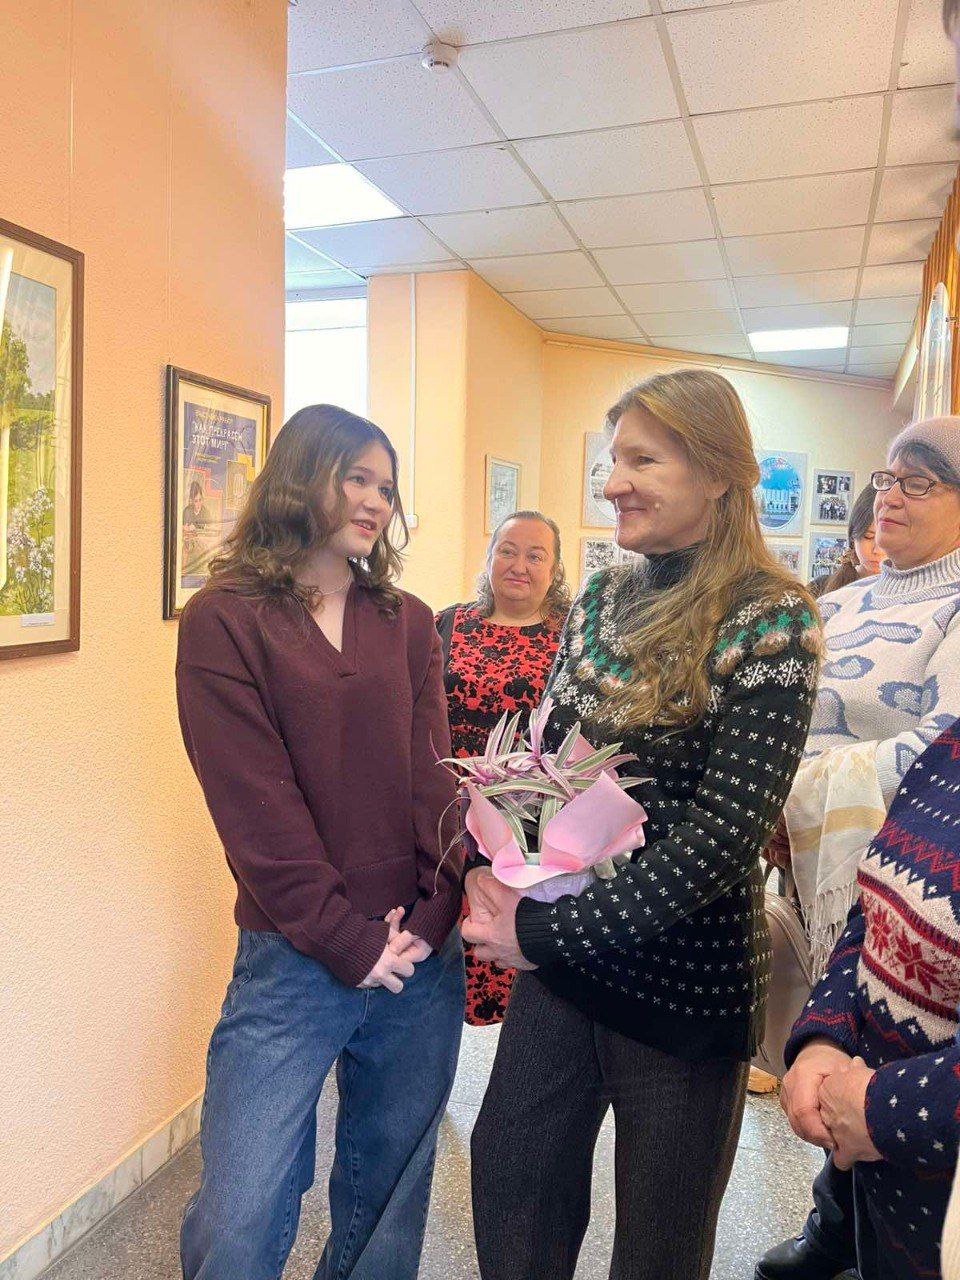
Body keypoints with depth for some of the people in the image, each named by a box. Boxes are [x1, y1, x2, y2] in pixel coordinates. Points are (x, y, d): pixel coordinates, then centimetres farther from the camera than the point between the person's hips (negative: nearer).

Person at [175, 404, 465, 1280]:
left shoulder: (407, 622, 7)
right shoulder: (223, 621, -5)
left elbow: (432, 772, 1)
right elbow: (254, 803, -10)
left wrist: (434, 910, -10)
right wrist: (346, 940, -12)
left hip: (421, 951, 4)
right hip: (293, 959, -3)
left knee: (388, 1199, 17)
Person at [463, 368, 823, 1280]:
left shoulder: (770, 622, -16)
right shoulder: (600, 600, 3)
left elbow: (726, 829, -22)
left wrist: (545, 932, -21)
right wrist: (490, 869, -8)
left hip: (683, 980, -5)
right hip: (557, 961, 5)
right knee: (509, 1182, 19)